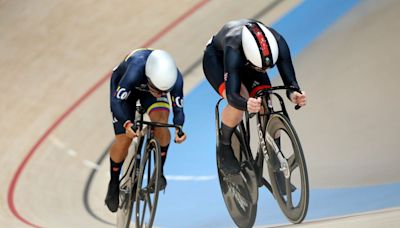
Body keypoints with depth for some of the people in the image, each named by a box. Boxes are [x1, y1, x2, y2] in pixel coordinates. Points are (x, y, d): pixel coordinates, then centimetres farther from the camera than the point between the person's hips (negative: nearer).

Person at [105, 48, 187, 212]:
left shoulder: (176, 79, -34)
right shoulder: (135, 70, -44)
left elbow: (178, 108, -23)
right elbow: (116, 101, -39)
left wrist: (179, 128, -42)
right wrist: (127, 124, -54)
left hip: (148, 87, 2)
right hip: (124, 86, -2)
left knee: (161, 121, -26)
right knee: (124, 138, -10)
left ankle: (159, 172, -5)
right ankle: (114, 184, 15)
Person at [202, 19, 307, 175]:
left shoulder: (278, 43, -36)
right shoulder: (233, 51, -45)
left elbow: (290, 81, -34)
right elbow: (232, 95, -49)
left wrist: (294, 94, -57)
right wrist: (247, 105, -71)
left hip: (245, 63, 4)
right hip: (216, 58, -4)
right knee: (239, 102, -32)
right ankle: (224, 148, -5)